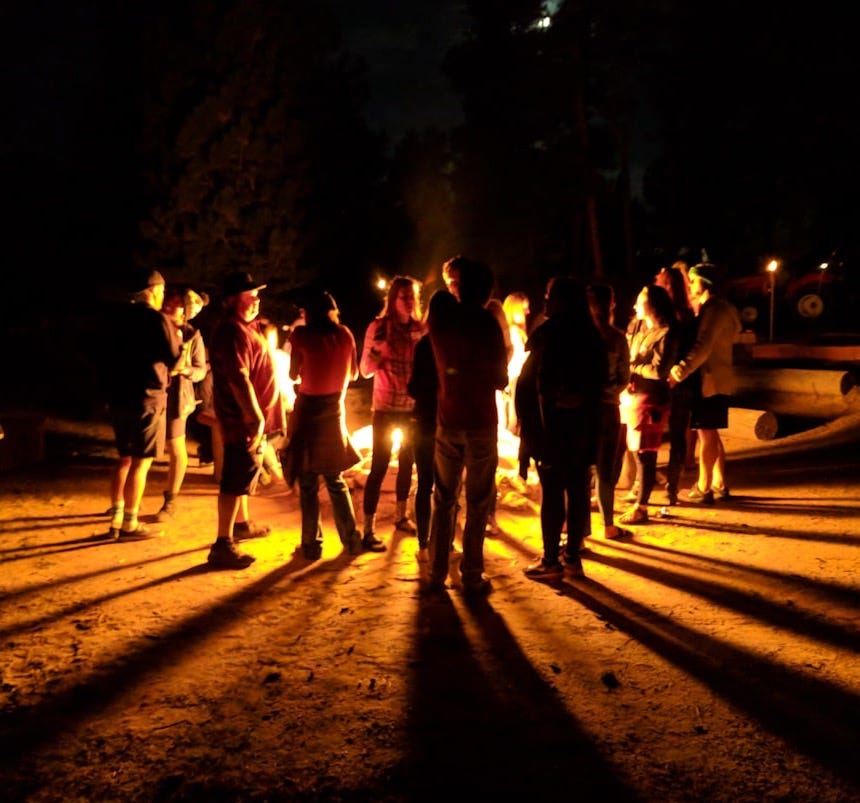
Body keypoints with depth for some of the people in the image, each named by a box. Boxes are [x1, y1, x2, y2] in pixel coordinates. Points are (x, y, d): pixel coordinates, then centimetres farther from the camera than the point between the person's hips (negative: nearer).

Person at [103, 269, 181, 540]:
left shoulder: (122, 318, 11)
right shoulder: (157, 319, -11)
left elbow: (114, 356, 17)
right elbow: (175, 358, -8)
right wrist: (179, 338, 10)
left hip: (118, 396, 7)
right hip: (148, 398, -7)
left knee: (125, 458, 17)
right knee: (141, 462, -1)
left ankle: (116, 520, 19)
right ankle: (129, 525, 2)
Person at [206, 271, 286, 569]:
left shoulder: (245, 327, 15)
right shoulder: (233, 332, -19)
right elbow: (239, 379, -27)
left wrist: (259, 416, 22)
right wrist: (255, 418, -28)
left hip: (250, 416, 11)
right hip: (244, 419, -11)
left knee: (242, 475, 23)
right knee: (236, 480, -9)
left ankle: (241, 524, 39)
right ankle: (223, 545, -6)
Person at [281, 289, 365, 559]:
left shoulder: (302, 334, -9)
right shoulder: (345, 334, 1)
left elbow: (294, 375, -4)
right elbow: (353, 374, 9)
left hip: (308, 411, -4)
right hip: (335, 412, 4)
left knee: (308, 484, 4)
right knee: (335, 480, 16)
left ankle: (312, 544, 6)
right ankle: (352, 539, 15)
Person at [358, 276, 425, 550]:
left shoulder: (420, 328, 2)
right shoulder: (379, 327, -8)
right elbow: (365, 371, -10)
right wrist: (375, 350, -27)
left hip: (414, 407, 5)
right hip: (386, 408, -4)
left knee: (407, 462, 16)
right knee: (379, 466, -5)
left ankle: (401, 516, 33)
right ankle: (368, 530, -1)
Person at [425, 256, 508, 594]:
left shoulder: (440, 316, 0)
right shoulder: (487, 322, -10)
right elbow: (500, 378, -5)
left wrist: (450, 280, 31)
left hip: (447, 421, 4)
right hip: (481, 422, -4)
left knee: (443, 499, 13)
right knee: (478, 503, 4)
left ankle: (437, 573, 15)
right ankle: (472, 575, 6)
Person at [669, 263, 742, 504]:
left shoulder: (714, 309, -16)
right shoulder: (715, 307, 18)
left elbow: (702, 347, -27)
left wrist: (678, 372, -31)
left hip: (710, 380, -10)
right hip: (713, 380, 10)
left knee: (706, 435, -5)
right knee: (711, 435, 15)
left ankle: (703, 490, 0)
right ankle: (719, 485, 22)